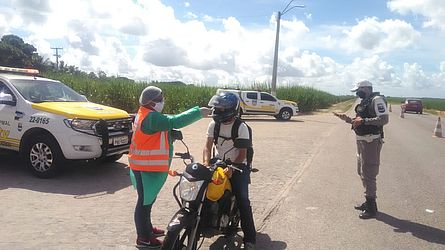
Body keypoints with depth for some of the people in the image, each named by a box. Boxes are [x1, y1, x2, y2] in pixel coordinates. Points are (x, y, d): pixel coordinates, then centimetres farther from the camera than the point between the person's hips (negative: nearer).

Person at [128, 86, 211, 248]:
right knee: (145, 201, 0)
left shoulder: (145, 114, 12)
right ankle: (144, 238, 11)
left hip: (147, 166, 11)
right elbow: (175, 122, -29)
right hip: (146, 168, -11)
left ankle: (147, 228, 38)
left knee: (148, 200, 22)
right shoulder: (151, 117, -23)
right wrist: (199, 112, -25)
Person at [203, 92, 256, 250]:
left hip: (238, 166, -5)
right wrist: (206, 164, -22)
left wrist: (231, 168, -30)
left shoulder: (241, 127, -14)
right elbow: (207, 147, -4)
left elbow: (243, 153, -16)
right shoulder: (213, 125, 0)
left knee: (242, 199, -17)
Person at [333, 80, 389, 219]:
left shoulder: (376, 100, -14)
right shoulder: (364, 102, 15)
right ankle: (368, 202, 32)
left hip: (371, 141, -10)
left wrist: (364, 120, -27)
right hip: (362, 140, 10)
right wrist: (347, 119, 7)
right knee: (362, 171, 18)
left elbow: (384, 119, -24)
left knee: (368, 174, -6)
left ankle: (372, 208, 3)